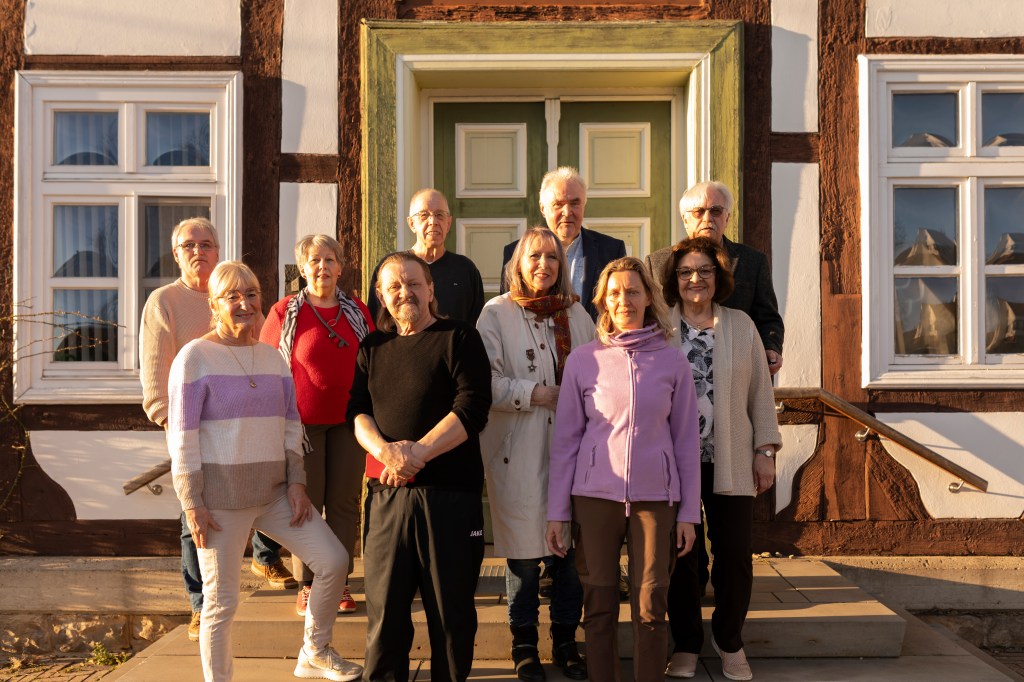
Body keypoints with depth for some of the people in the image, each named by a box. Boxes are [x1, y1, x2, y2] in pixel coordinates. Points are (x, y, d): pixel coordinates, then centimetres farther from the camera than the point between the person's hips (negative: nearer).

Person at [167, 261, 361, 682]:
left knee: (334, 560, 1)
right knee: (222, 600, 3)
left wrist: (297, 482, 2)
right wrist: (192, 504, -12)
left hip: (275, 490, 5)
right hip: (221, 495, -5)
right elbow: (182, 437, -9)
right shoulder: (195, 356, -7)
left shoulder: (272, 357, 10)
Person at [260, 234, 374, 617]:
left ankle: (340, 580, 18)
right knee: (306, 501, 3)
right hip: (303, 420, -3)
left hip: (348, 420, 3)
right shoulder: (285, 311, -1)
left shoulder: (357, 311, 8)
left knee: (344, 501, 6)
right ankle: (307, 584, 15)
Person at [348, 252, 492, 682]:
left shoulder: (460, 338, 2)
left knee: (452, 606, 5)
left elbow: (472, 408, -9)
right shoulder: (372, 347, 16)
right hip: (386, 492, 3)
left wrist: (418, 452, -16)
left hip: (450, 491, -3)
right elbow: (357, 409, 7)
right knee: (384, 603, 8)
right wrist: (384, 450, -13)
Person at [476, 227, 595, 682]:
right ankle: (524, 642, 22)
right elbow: (486, 382, -8)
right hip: (518, 451, -3)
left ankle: (565, 640, 24)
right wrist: (537, 394, -13)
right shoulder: (496, 313, 0)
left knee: (572, 543, 5)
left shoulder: (576, 314, 11)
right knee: (524, 549, 3)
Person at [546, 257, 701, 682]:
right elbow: (565, 439, 3)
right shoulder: (583, 360, 2)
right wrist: (557, 511, 1)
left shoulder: (672, 361, 4)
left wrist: (689, 512, 4)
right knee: (599, 604, 7)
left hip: (655, 497, 0)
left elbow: (685, 440, 7)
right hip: (594, 495, 0)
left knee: (650, 606, 4)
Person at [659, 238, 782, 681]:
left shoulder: (742, 326, 7)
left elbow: (761, 392, 8)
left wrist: (766, 450, 3)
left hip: (731, 463, 1)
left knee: (735, 555, 4)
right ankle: (686, 643, 24)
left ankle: (728, 640, 27)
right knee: (679, 554, 6)